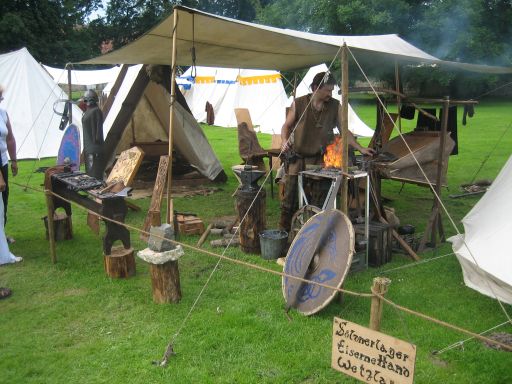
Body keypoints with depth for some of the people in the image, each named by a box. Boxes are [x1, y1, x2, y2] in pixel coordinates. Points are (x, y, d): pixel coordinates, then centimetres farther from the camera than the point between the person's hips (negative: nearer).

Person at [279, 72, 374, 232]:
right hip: (297, 159, 0)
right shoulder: (299, 104, -3)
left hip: (320, 159, 1)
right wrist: (285, 141, -12)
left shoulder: (335, 106, 1)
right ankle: (283, 231, 19)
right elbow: (287, 126, 7)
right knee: (290, 198, 4)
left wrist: (361, 148, -2)